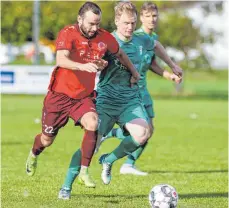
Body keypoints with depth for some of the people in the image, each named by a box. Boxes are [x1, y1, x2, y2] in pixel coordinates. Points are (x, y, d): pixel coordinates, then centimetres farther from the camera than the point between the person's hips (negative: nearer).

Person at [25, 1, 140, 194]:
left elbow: (120, 54, 18)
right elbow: (61, 60, -36)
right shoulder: (68, 33, -19)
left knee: (92, 124, -28)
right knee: (47, 139, 11)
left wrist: (133, 71, 24)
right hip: (60, 94, -2)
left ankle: (84, 171, -16)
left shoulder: (105, 38, -5)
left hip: (84, 96, 3)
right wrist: (83, 66, -52)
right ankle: (34, 154, 49)